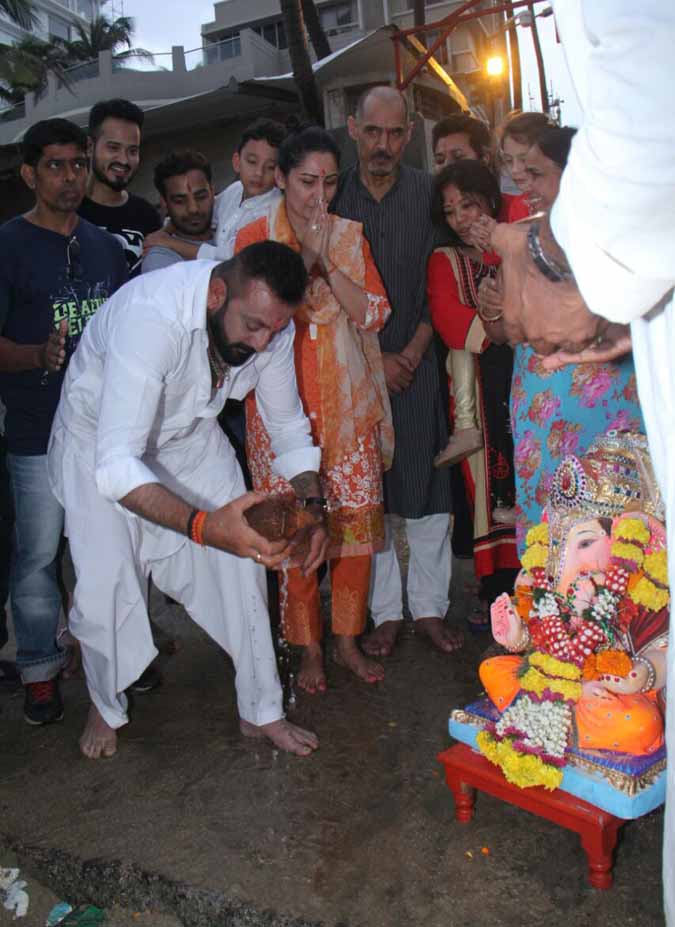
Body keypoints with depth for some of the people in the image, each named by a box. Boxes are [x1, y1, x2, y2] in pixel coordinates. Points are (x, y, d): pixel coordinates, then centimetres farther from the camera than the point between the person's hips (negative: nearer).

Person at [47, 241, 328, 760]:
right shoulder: (150, 315, -40)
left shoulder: (272, 327, -21)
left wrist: (312, 507, -23)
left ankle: (261, 712, 16)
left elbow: (289, 428, -6)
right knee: (106, 587, -7)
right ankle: (107, 707, 25)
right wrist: (204, 526, -61)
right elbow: (116, 465, -46)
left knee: (242, 566, -3)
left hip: (190, 436, 4)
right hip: (102, 443, -4)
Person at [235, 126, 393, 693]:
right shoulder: (255, 236, 2)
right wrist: (303, 256, -13)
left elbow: (373, 312, -1)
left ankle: (348, 639, 22)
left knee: (357, 519, 4)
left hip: (348, 401, 3)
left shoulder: (349, 235, 9)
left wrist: (327, 259, -11)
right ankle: (309, 649, 17)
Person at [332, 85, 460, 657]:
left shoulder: (430, 193, 2)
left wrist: (412, 351, -6)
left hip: (416, 362, 1)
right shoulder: (331, 196, 1)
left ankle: (429, 606, 19)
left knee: (427, 485, 3)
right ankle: (386, 611, 17)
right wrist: (373, 358, -5)